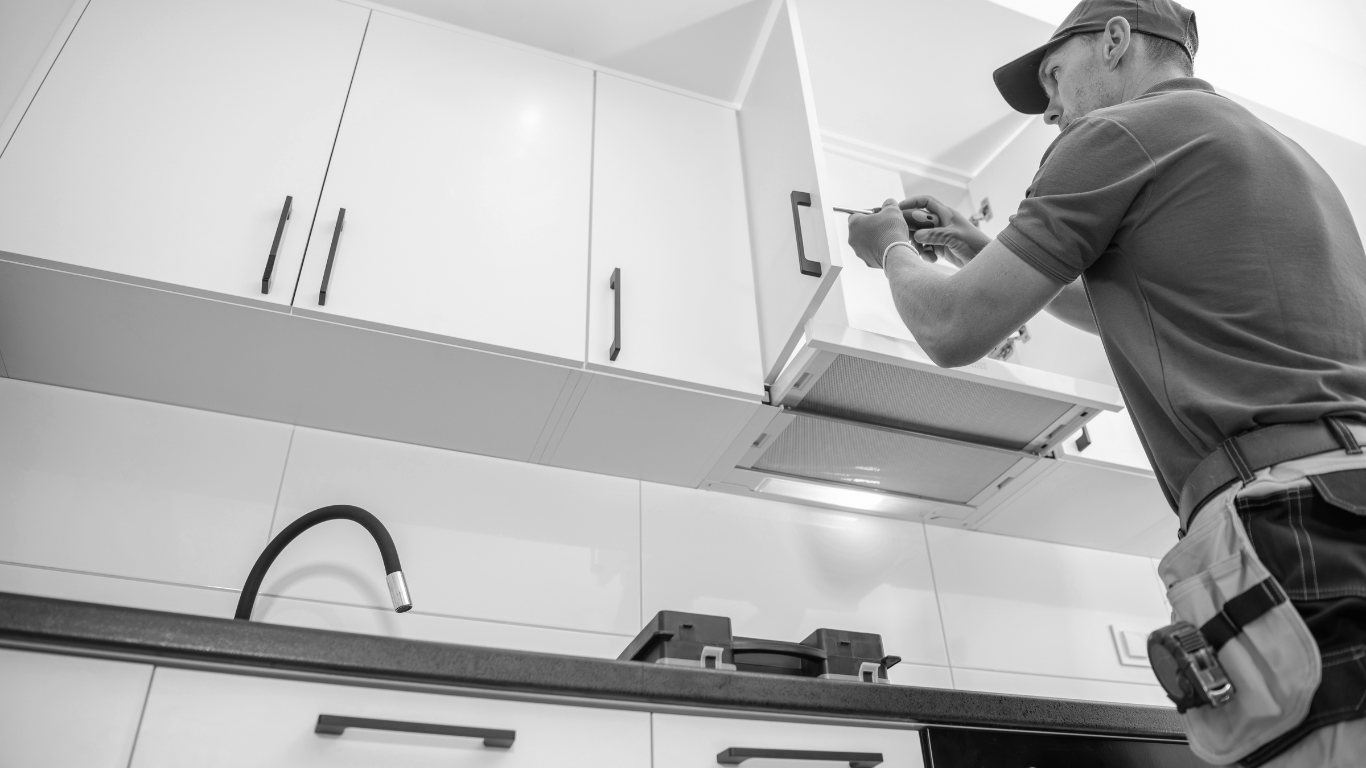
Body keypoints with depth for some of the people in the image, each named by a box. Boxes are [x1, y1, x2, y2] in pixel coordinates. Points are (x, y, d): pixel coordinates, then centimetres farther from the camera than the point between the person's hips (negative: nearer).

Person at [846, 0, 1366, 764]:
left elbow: (955, 330, 0)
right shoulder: (1286, 152, 28)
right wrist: (986, 251, 37)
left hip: (1294, 521, -9)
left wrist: (894, 249, 21)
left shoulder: (1120, 132, 0)